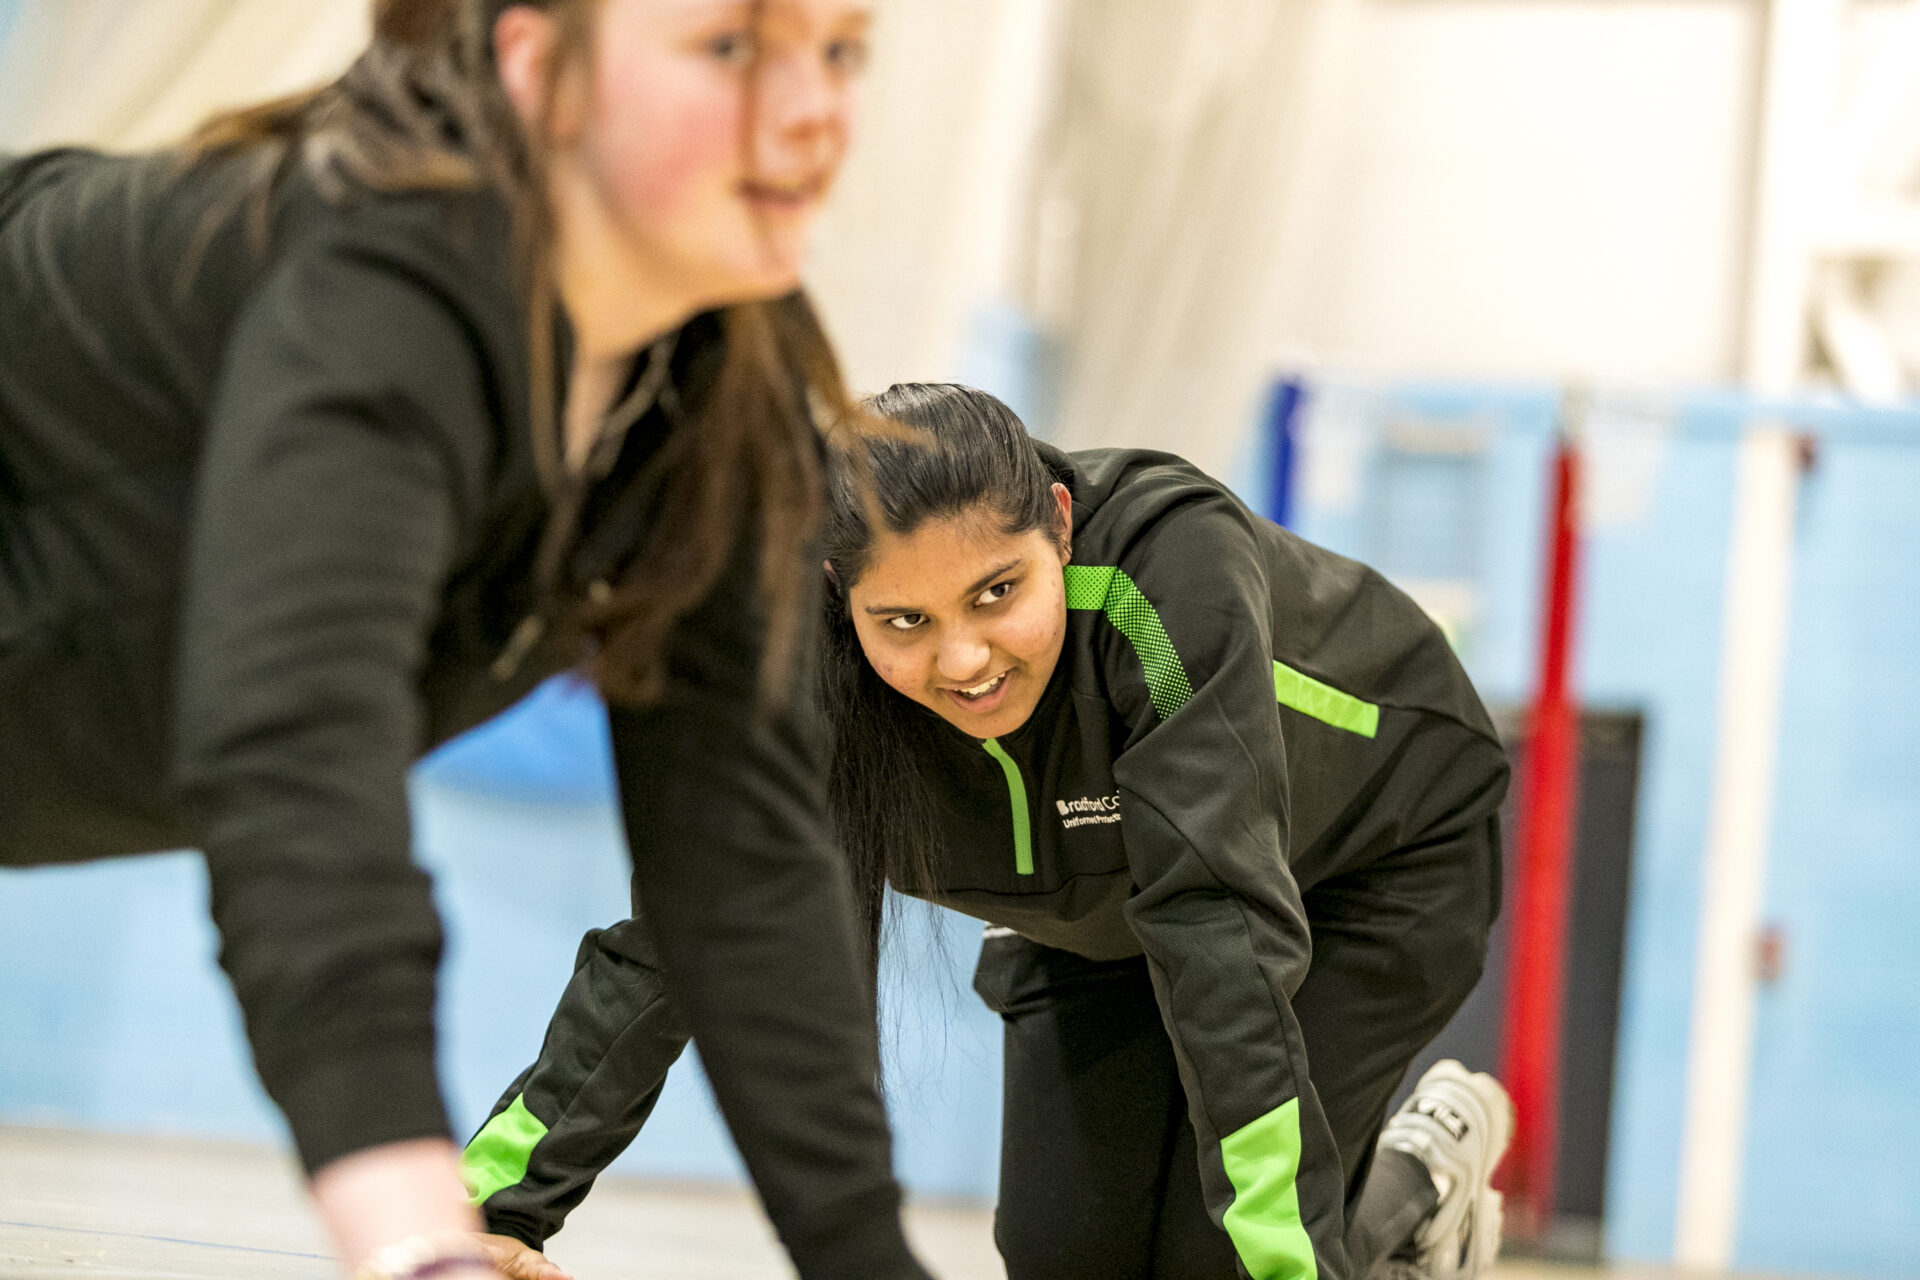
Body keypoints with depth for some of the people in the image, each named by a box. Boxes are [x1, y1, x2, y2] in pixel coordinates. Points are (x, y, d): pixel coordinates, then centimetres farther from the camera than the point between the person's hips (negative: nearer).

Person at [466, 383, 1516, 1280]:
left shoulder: (1173, 566, -42)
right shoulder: (810, 685, -30)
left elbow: (1221, 919, -47)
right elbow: (677, 933, -27)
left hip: (1374, 857, -4)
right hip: (1099, 913, 5)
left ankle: (1419, 1187, 18)